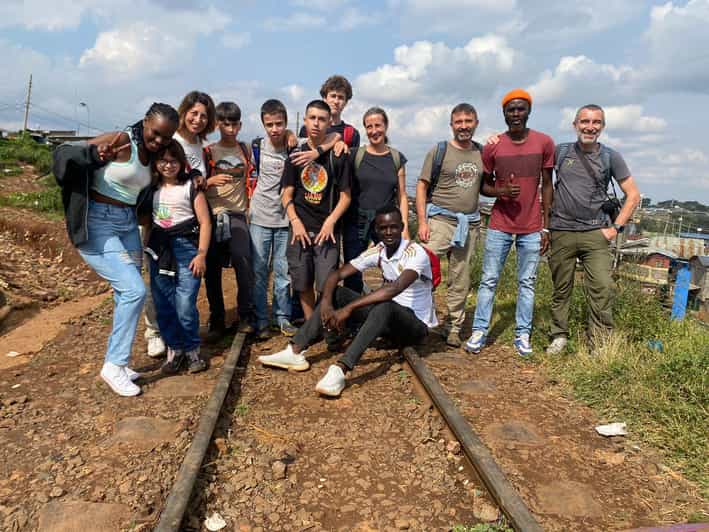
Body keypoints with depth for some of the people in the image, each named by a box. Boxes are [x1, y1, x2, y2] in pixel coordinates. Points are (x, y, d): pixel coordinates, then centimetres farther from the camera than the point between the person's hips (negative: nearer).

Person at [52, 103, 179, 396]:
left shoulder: (150, 154, 10)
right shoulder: (121, 141, -13)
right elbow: (64, 152, -18)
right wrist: (97, 155, -40)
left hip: (127, 224, 8)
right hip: (97, 224, -8)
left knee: (127, 294, 8)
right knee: (134, 290, -15)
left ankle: (118, 362, 21)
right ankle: (114, 365, -1)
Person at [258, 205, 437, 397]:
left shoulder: (416, 253, -20)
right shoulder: (377, 252, -1)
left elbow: (395, 288, -37)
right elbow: (336, 275, -5)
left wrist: (348, 309, -39)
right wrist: (326, 302, -26)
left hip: (416, 324, -6)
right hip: (388, 319, 6)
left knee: (386, 306, -39)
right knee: (337, 293, -9)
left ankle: (340, 369, -46)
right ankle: (295, 353, -18)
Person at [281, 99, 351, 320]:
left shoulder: (338, 156, 2)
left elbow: (345, 196, 2)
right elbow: (287, 194, 7)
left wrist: (330, 221, -11)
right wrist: (295, 221, -6)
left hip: (327, 229, -2)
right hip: (301, 228, 2)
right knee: (303, 284, 7)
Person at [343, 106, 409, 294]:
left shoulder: (397, 158, 8)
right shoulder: (355, 155, 3)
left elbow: (402, 196, 8)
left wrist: (405, 227, 1)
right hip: (357, 223, -1)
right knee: (353, 279, 2)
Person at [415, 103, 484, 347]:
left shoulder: (482, 153, 11)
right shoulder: (439, 150, 0)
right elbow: (422, 186, -3)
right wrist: (422, 222, -10)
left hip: (469, 224, 4)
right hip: (440, 219, -3)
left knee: (460, 281, 9)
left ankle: (454, 328, 20)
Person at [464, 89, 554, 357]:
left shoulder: (544, 143, 1)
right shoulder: (492, 147, 0)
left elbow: (547, 186, 4)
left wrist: (546, 226, 1)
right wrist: (501, 191, -16)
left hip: (531, 228, 1)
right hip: (499, 227, 0)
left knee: (527, 283, 5)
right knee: (488, 280, 2)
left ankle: (522, 334, 14)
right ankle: (479, 331, 9)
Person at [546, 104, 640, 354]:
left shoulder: (611, 157, 5)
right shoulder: (560, 152, 6)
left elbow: (633, 195, 9)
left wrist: (616, 227, 0)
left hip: (596, 233, 0)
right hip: (561, 233, 1)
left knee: (602, 289, -10)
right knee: (561, 289, 7)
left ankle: (600, 344, 0)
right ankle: (559, 336, 22)